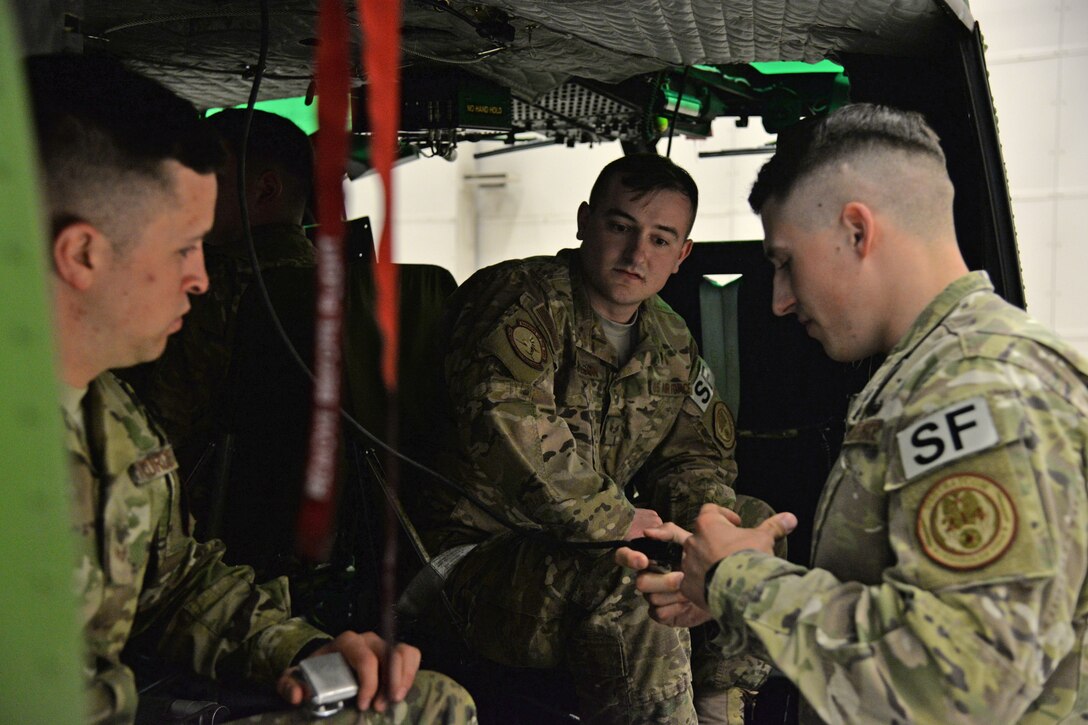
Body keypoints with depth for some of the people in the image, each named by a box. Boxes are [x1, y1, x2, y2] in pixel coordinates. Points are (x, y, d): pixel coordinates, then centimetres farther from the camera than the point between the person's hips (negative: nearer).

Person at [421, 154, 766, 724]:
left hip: (588, 551, 8)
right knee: (631, 599, -34)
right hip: (478, 552, -8)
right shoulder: (521, 297, -11)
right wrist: (612, 519, -21)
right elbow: (504, 417, -27)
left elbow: (693, 456, 20)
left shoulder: (672, 345, 14)